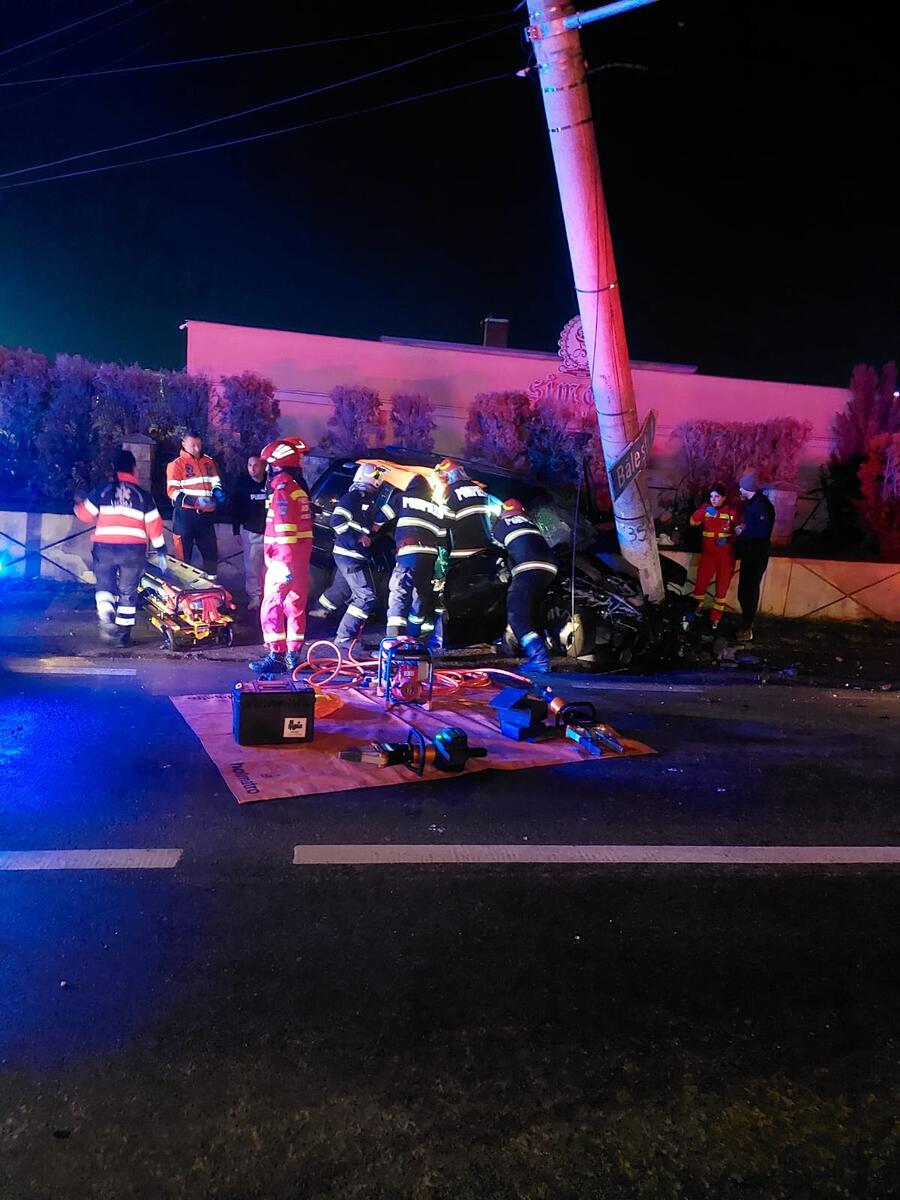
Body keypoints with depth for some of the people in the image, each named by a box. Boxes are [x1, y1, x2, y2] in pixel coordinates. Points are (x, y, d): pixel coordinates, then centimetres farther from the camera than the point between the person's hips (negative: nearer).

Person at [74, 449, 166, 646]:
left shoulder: (102, 490, 5)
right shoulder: (143, 495, 7)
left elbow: (85, 514, 12)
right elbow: (154, 525, 6)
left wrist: (78, 504, 34)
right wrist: (160, 550, 16)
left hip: (105, 547, 0)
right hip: (133, 549, 0)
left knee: (104, 585, 12)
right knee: (128, 592, 13)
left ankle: (106, 620, -14)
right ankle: (124, 632, 16)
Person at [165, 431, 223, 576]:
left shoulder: (208, 461, 12)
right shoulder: (176, 464, -3)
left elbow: (215, 482, 23)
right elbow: (172, 491, -11)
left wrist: (217, 492, -2)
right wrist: (195, 501, -23)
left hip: (206, 514, 5)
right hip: (185, 514, -5)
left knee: (211, 552, 10)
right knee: (183, 554, 3)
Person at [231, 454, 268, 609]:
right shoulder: (243, 483, -1)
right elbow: (236, 508, 3)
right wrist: (236, 531, 1)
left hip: (270, 531, 0)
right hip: (250, 531, 0)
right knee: (251, 566, -1)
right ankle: (254, 596, 7)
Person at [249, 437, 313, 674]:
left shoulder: (282, 491, -15)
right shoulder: (299, 488, 14)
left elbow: (284, 530, -22)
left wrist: (280, 563, -22)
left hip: (284, 559, -9)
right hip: (302, 557, 9)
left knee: (271, 607, -3)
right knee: (295, 606, 12)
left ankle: (276, 656, -2)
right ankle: (293, 655, 18)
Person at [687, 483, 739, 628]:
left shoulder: (732, 512, -5)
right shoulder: (706, 508, 1)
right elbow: (693, 522, -12)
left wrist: (729, 540, -14)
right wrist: (703, 512, -27)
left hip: (726, 556, -1)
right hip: (708, 554, 1)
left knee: (722, 586, 8)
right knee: (700, 582, 2)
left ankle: (716, 617, 21)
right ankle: (696, 610, 26)